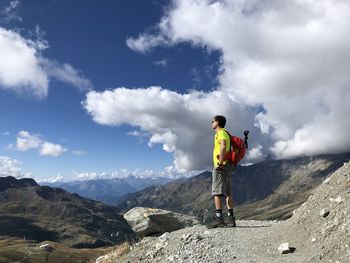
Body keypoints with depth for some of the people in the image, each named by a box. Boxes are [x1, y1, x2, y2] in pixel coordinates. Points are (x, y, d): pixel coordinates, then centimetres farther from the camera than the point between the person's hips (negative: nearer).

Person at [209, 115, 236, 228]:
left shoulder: (221, 133, -7)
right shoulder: (225, 133, 23)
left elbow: (223, 147, -24)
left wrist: (220, 163, -24)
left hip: (221, 166, -10)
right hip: (228, 166, 10)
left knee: (217, 192, -10)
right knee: (228, 193, 10)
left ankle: (219, 218, -12)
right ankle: (230, 218, 14)